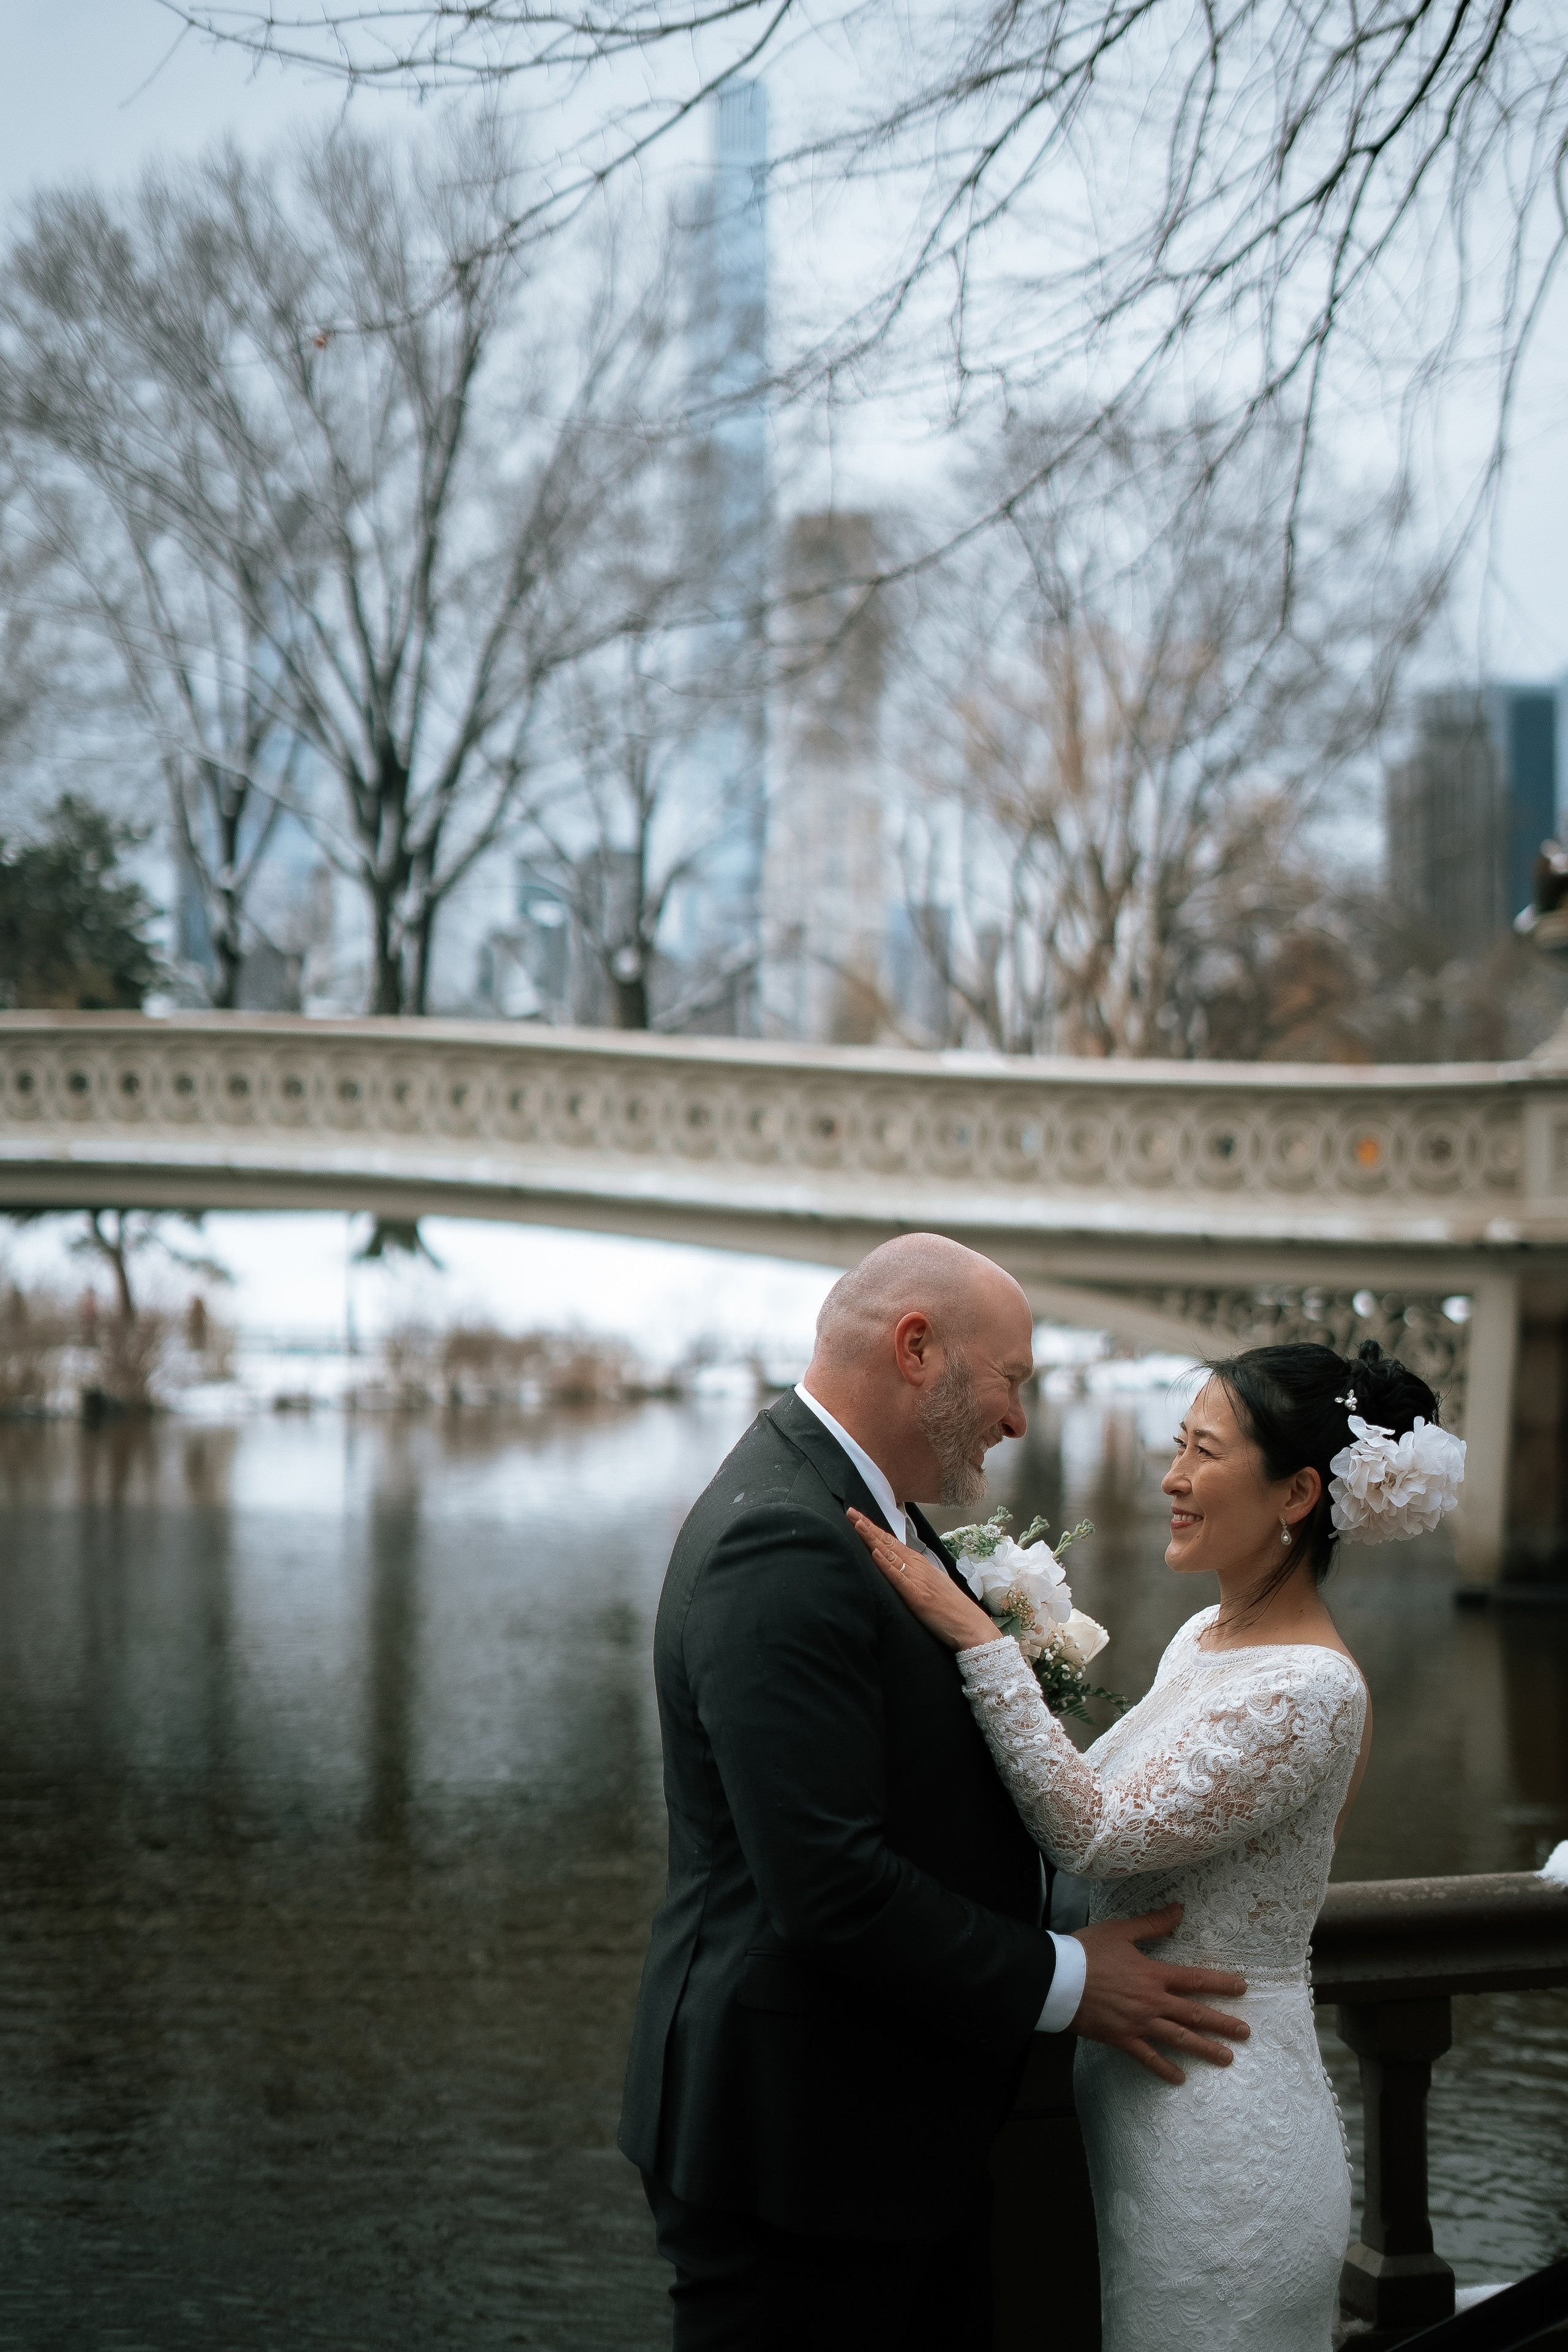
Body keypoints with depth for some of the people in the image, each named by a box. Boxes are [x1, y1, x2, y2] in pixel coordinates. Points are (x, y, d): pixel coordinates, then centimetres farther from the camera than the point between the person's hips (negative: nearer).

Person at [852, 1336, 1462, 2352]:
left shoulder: (1307, 1691, -20)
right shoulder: (1205, 1637, 8)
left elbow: (1101, 1835, -25)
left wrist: (977, 1640, -25)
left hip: (1220, 2125, -9)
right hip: (1134, 2088, 9)